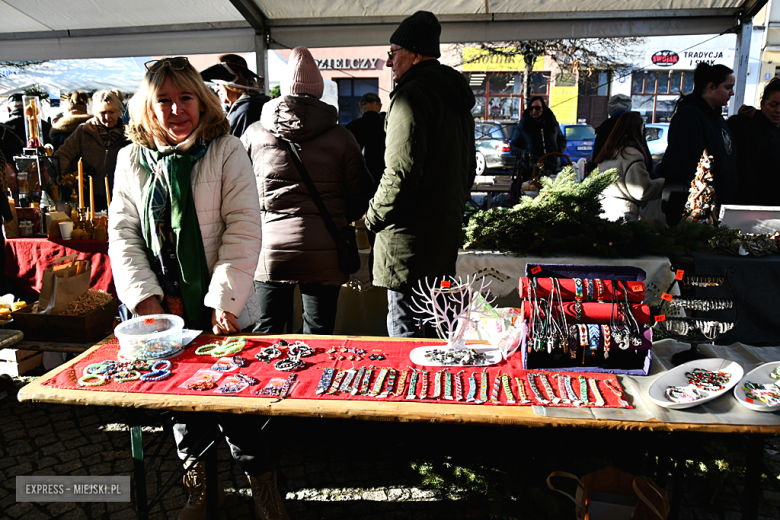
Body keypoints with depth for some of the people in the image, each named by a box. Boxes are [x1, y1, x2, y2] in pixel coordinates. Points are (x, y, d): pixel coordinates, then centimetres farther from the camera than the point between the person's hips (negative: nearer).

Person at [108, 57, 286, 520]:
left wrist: (224, 300, -17)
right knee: (182, 404, 14)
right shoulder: (131, 160, 9)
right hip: (162, 311, 4)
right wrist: (146, 298, -7)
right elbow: (122, 235, 5)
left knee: (234, 404, 1)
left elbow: (243, 230, -9)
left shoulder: (227, 152, -2)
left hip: (220, 311, -3)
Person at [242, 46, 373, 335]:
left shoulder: (254, 133, 3)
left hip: (269, 250, 2)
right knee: (318, 335, 11)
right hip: (323, 254, -1)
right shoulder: (341, 137, -2)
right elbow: (360, 198, 4)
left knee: (266, 333, 14)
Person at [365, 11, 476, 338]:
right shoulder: (456, 96, 17)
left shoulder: (411, 95, -14)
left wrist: (373, 217, -8)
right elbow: (468, 168, 23)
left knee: (406, 333, -1)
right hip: (446, 234, 10)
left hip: (410, 241, -10)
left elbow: (401, 173, -22)